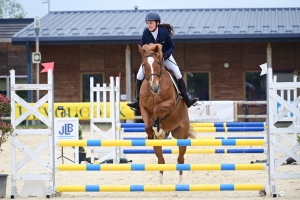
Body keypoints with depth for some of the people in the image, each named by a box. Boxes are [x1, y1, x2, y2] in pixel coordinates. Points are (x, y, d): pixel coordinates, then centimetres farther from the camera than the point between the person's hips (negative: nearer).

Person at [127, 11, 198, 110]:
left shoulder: (164, 32, -23)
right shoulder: (146, 33, -19)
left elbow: (172, 47, -12)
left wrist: (166, 55, -30)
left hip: (165, 56, -1)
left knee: (178, 74, -13)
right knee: (139, 76, -13)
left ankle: (186, 98, -1)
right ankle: (138, 100, 0)